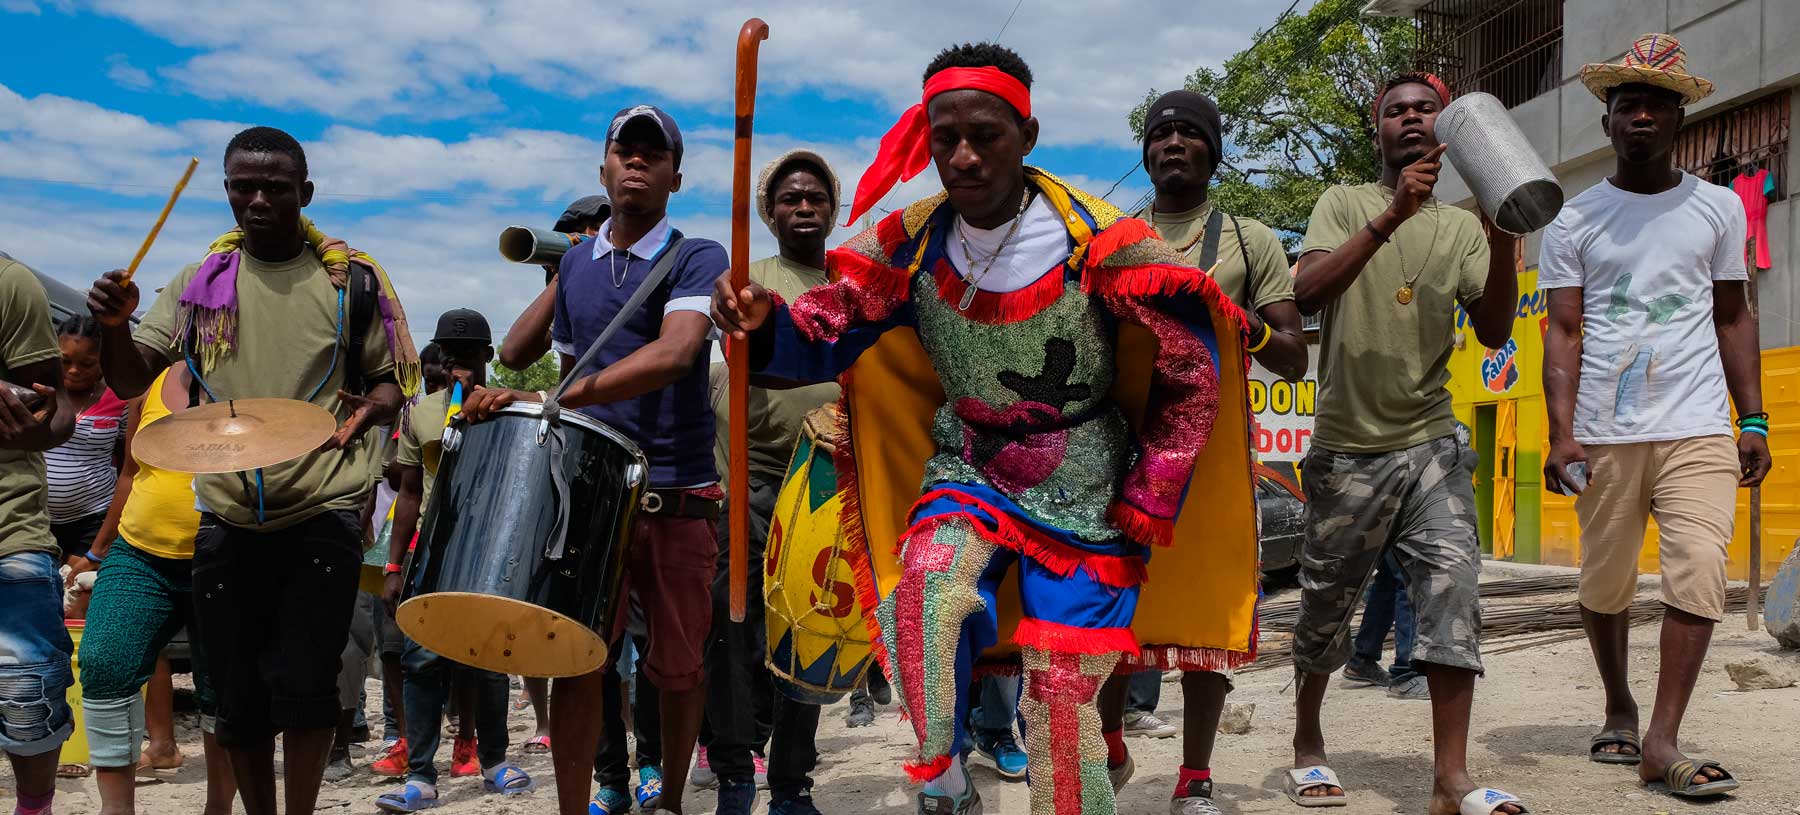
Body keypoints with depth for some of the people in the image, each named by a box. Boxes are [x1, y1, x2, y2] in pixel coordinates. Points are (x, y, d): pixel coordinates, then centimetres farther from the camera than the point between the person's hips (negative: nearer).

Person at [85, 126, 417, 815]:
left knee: (304, 687, -8)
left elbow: (394, 377, 8)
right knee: (238, 698, 10)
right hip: (225, 518, 3)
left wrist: (370, 408, -14)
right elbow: (132, 380, 4)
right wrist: (113, 325, -17)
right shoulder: (200, 282, 9)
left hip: (322, 512, -3)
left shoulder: (352, 279, 1)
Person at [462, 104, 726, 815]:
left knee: (679, 666, 8)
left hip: (677, 495, -3)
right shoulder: (575, 265, 13)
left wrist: (547, 401, -30)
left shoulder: (698, 260, -4)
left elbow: (674, 354, -22)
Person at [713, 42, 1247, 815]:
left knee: (1059, 694, -3)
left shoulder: (1101, 243, -17)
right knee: (926, 586, -28)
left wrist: (1142, 512, -8)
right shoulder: (909, 242, -9)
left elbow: (1189, 382, -8)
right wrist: (766, 323, -35)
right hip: (970, 471, 2)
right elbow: (824, 338, -11)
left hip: (1084, 496, -1)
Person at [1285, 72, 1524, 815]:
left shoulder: (1461, 229, 9)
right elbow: (1305, 293, -17)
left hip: (1431, 445, 2)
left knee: (1453, 583, -14)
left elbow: (1493, 332, -3)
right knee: (1326, 605, 7)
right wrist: (1391, 216, -27)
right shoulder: (1344, 204, 1)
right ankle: (1307, 743, 29)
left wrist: (1503, 237, -18)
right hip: (1347, 450, -2)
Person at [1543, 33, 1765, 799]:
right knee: (1605, 584, 8)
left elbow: (1733, 317, 13)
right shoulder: (1574, 221, 5)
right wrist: (1560, 434, -11)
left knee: (1699, 575, -14)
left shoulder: (1718, 208, 10)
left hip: (1697, 429, 0)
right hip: (1603, 434, 0)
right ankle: (1619, 709, 29)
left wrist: (1753, 421, 5)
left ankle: (1662, 742, -8)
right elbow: (1563, 332, 0)